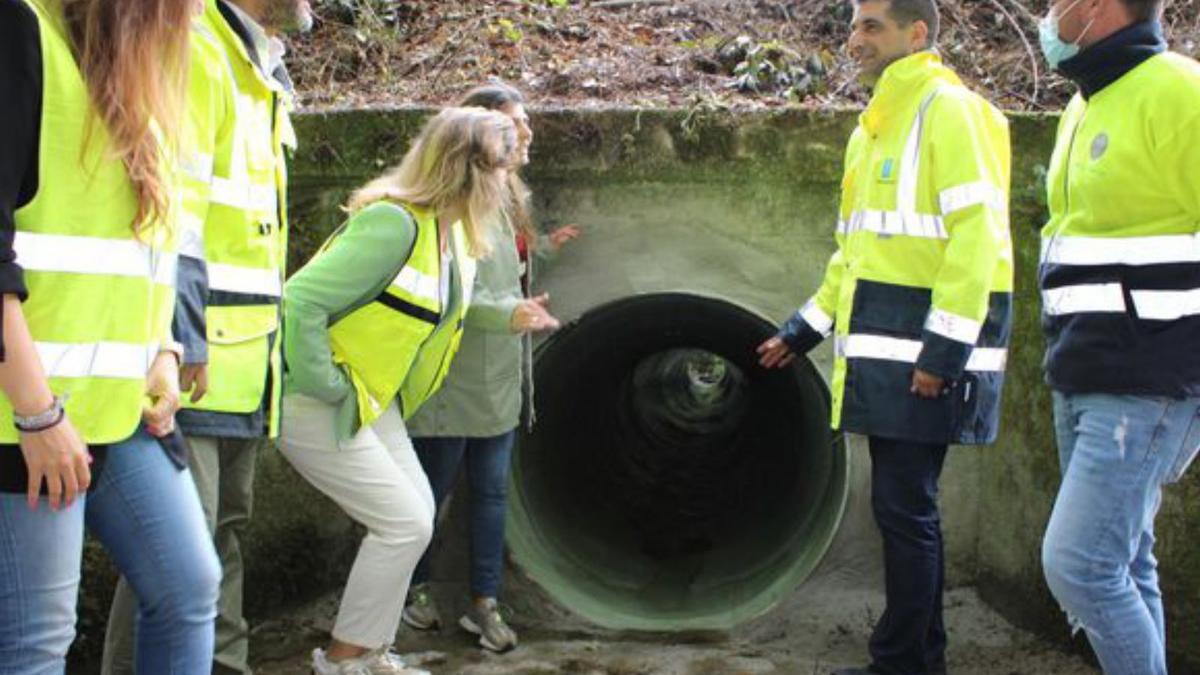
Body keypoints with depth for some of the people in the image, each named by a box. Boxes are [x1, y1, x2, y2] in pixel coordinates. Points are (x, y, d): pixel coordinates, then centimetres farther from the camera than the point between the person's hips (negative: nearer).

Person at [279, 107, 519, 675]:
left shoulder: (452, 233, 5)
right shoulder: (394, 224, -25)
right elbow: (300, 300, -29)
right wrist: (326, 388, -23)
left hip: (370, 399, 10)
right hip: (314, 407, -10)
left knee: (416, 514, 10)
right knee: (404, 523, -8)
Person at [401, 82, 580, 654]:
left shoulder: (504, 198, 12)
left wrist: (541, 248, 17)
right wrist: (509, 313, -35)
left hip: (499, 377, 8)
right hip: (454, 377, -8)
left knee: (492, 491, 10)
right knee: (431, 491, 8)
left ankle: (484, 603, 18)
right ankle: (413, 590, 26)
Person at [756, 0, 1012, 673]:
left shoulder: (949, 111, -10)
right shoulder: (875, 127, 19)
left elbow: (977, 234, -18)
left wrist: (943, 348, -22)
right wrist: (804, 330, 24)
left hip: (927, 354, -9)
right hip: (885, 354, 9)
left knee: (904, 507, -5)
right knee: (906, 506, 13)